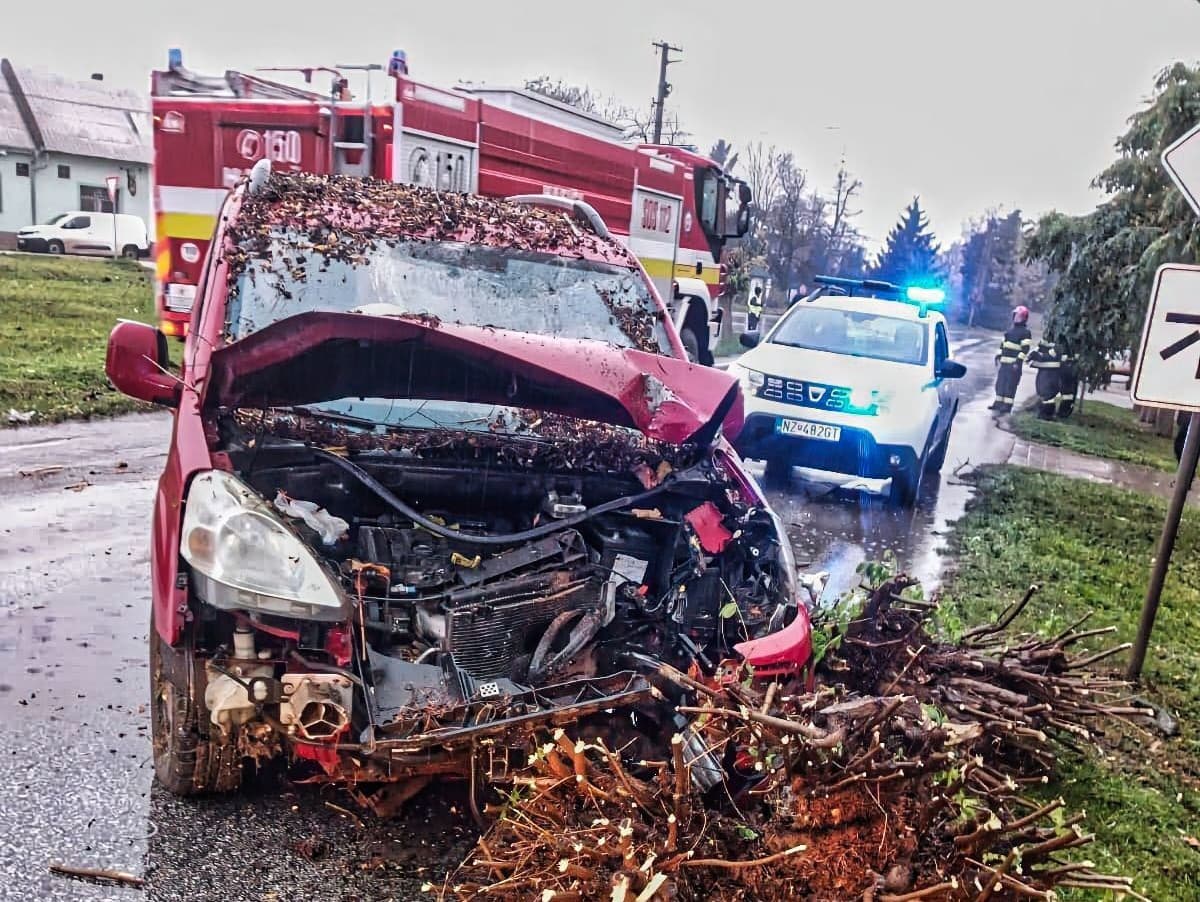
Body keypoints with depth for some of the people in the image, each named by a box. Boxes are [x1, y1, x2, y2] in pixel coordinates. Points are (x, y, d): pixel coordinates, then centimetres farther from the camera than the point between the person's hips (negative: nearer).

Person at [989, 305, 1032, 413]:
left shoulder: (1025, 332, -7)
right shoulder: (1010, 329, 17)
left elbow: (1025, 348, -14)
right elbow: (1003, 343, 23)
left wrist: (1019, 360, -21)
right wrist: (999, 354, 15)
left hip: (1014, 363, -7)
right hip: (1004, 361, 7)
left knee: (1010, 385, -6)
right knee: (1000, 382, 10)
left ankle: (1007, 405, -4)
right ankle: (998, 402, 19)